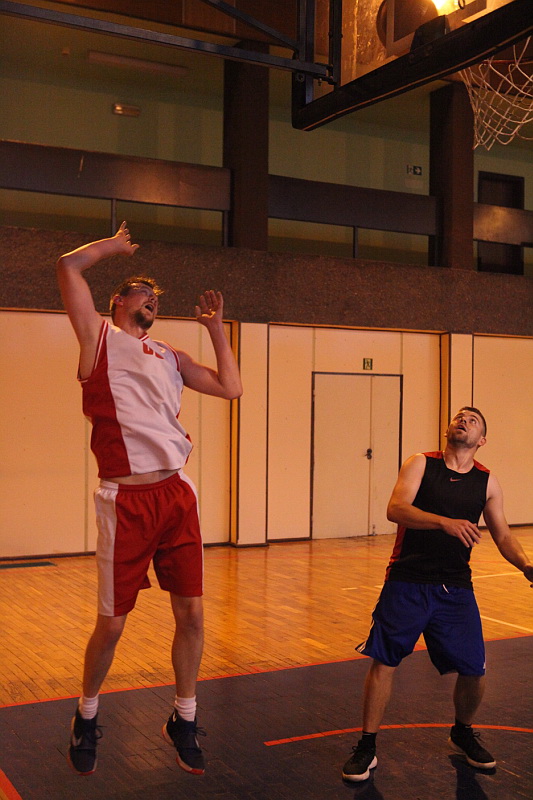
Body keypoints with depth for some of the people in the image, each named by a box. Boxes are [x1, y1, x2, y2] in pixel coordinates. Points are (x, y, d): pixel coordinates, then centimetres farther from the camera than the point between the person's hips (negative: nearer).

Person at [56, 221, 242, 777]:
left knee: (191, 613, 6)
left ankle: (183, 721, 25)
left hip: (177, 494, 5)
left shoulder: (169, 357, 21)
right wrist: (114, 244, 13)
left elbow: (230, 388, 17)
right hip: (127, 498, -5)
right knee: (112, 622, 4)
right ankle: (87, 719, 28)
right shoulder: (99, 337, 6)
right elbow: (69, 266, -5)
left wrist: (215, 327, 19)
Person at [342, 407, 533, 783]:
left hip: (456, 589, 2)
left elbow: (503, 534, 11)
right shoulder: (421, 464, -2)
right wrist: (444, 521, -32)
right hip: (407, 583, -2)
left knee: (474, 671, 1)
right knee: (383, 662, -2)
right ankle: (367, 748, 15)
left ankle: (463, 734, 32)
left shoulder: (486, 481, 6)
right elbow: (395, 509, -17)